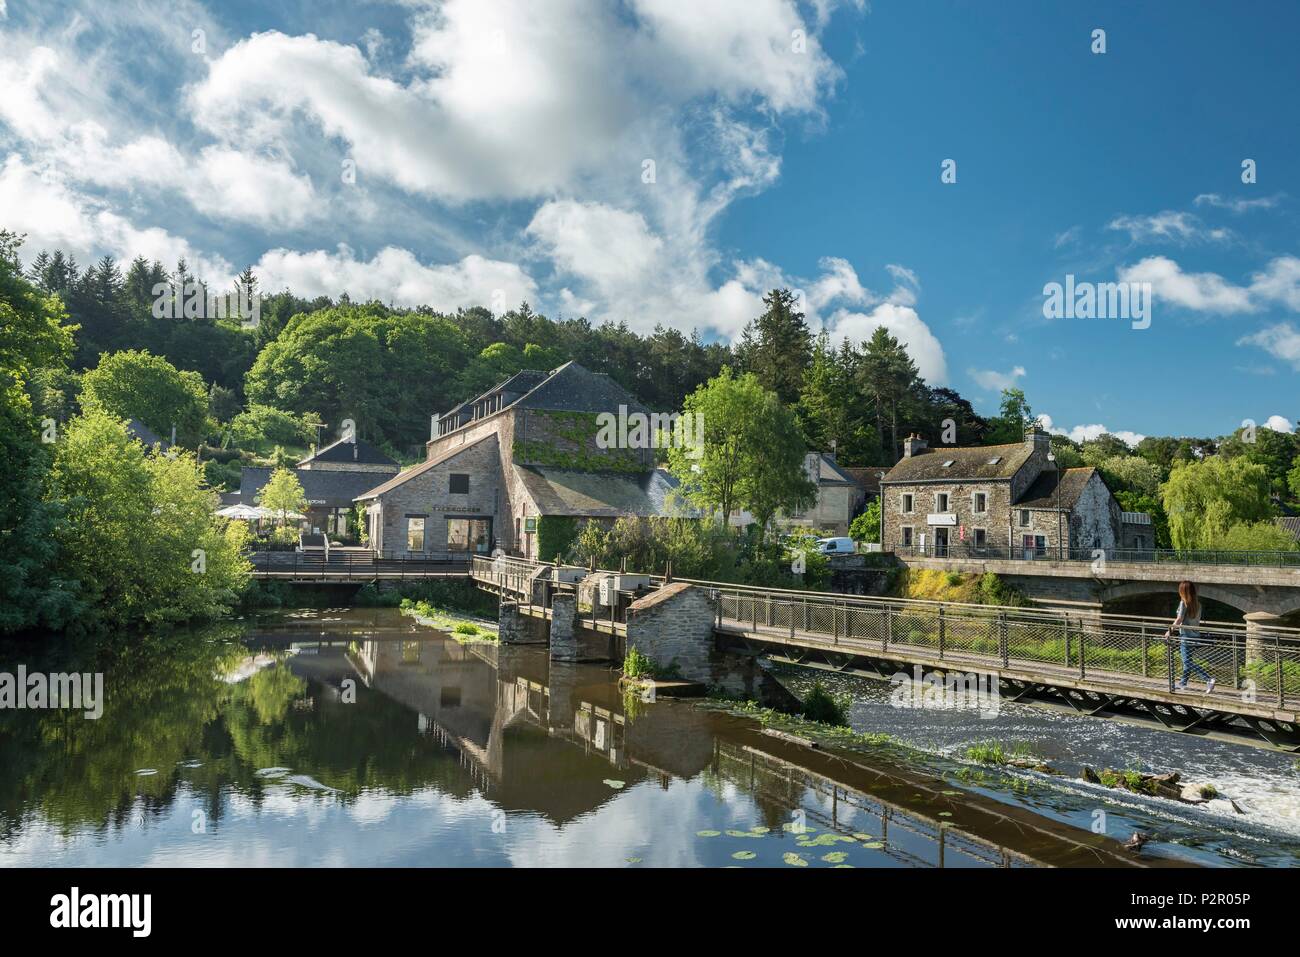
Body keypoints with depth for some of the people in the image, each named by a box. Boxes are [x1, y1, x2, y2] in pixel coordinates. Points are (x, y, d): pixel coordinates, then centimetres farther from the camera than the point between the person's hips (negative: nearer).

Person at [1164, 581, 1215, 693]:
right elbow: (1198, 620, 12)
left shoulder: (1184, 602, -14)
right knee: (1186, 660, 18)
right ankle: (1183, 683, 26)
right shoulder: (1197, 603, 7)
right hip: (1195, 635, 8)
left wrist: (1170, 630, -9)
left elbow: (1179, 619, -17)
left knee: (1187, 662, -5)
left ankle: (1209, 680, -17)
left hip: (1186, 635, -8)